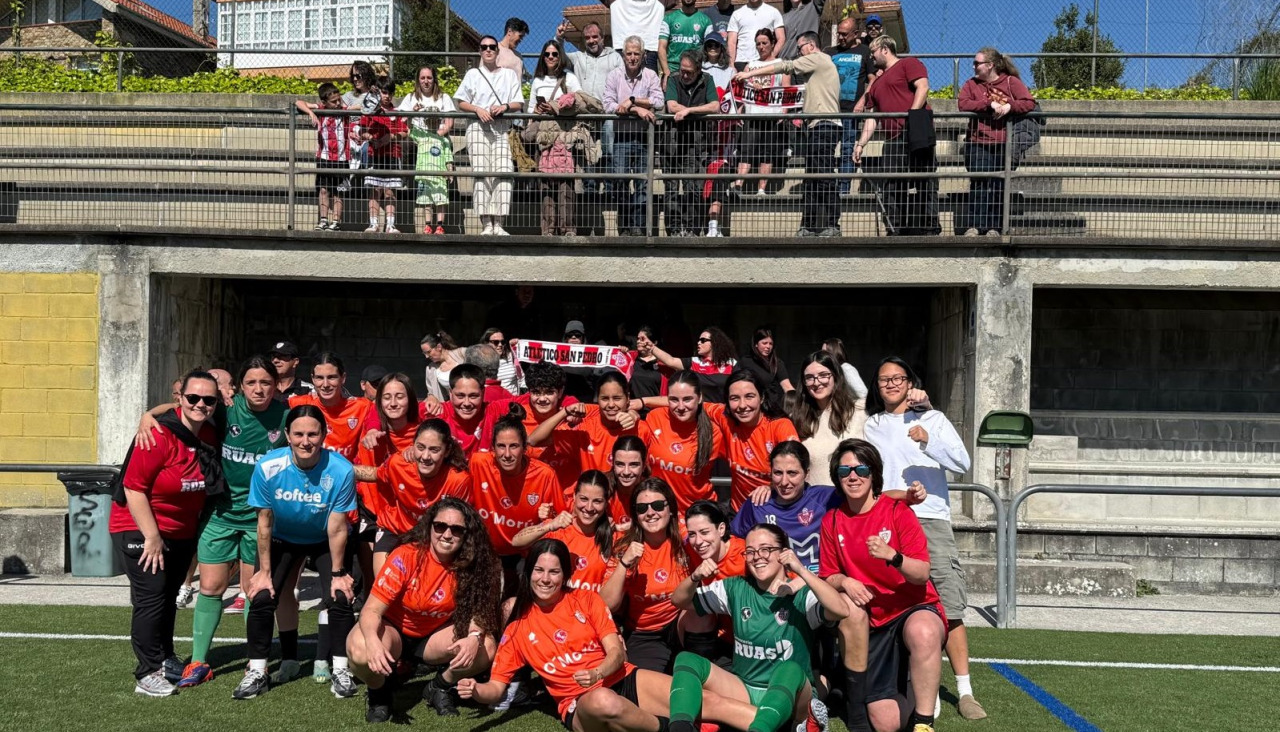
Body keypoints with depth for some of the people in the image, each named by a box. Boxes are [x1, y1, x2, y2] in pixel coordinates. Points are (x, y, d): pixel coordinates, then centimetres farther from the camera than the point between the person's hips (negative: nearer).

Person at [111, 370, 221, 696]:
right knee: (151, 596, -11)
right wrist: (152, 537, -20)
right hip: (140, 529, -7)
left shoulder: (211, 434, -3)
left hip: (183, 531, 7)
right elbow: (133, 488, -22)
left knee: (169, 597, 18)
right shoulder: (158, 437, -24)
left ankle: (165, 660, 32)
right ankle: (148, 674, -3)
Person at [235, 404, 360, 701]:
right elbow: (265, 522, -14)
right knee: (261, 598, -11)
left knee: (340, 598, -14)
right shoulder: (267, 467, -27)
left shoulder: (341, 470, -30)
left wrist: (337, 573, -12)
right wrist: (264, 571, -8)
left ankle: (341, 670, 4)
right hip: (281, 540, 1)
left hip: (324, 542, -1)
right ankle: (257, 672, 7)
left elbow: (336, 528, -20)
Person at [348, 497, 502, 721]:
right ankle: (379, 694, 0)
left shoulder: (471, 566, -15)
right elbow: (372, 609, -26)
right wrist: (373, 641, -47)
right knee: (360, 651, -35)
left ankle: (440, 689, 6)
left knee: (486, 649, -24)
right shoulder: (406, 556, -24)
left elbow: (476, 610, -12)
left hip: (435, 637, 3)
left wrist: (474, 636, -36)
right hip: (395, 631, -2)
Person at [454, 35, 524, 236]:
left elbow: (519, 104, 12)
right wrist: (477, 109, -8)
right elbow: (461, 102, 11)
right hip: (478, 127, -1)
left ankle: (498, 223, -14)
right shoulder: (473, 74, 16)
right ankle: (486, 224, -12)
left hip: (502, 128, 1)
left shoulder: (510, 74, 19)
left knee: (503, 173, -14)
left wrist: (505, 106, -9)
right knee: (481, 173, -11)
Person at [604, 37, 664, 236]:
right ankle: (624, 227, 4)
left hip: (644, 136, 0)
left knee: (642, 183, 1)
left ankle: (640, 227, 7)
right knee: (620, 181, -4)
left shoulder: (650, 76, 7)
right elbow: (608, 106, -5)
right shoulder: (614, 76, 7)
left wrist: (632, 100, -11)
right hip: (622, 136, 0)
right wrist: (637, 109, -12)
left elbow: (659, 102, -7)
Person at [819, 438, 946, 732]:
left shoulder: (897, 511, -8)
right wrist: (844, 582, -17)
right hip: (872, 622, 2)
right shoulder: (832, 520, 2)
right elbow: (829, 577, 5)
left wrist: (892, 556, -35)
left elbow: (922, 574, -15)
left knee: (922, 632, -42)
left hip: (914, 608, -2)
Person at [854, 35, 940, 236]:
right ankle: (896, 232, 8)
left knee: (926, 185, -8)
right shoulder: (876, 85, 28)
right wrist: (861, 144, 14)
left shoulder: (909, 64, 7)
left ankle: (930, 229, -7)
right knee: (892, 189, 3)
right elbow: (871, 118, 24)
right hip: (892, 140, 8)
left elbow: (922, 87, -9)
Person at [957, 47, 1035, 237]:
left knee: (1000, 187, 0)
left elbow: (1029, 103, -2)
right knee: (979, 185, -9)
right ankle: (975, 226, -8)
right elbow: (962, 104, -6)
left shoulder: (1011, 82, 7)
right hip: (978, 145, 1)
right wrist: (990, 104, -14)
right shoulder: (971, 84, 11)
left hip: (1006, 145, -1)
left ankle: (995, 227, 5)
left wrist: (1009, 106, -18)